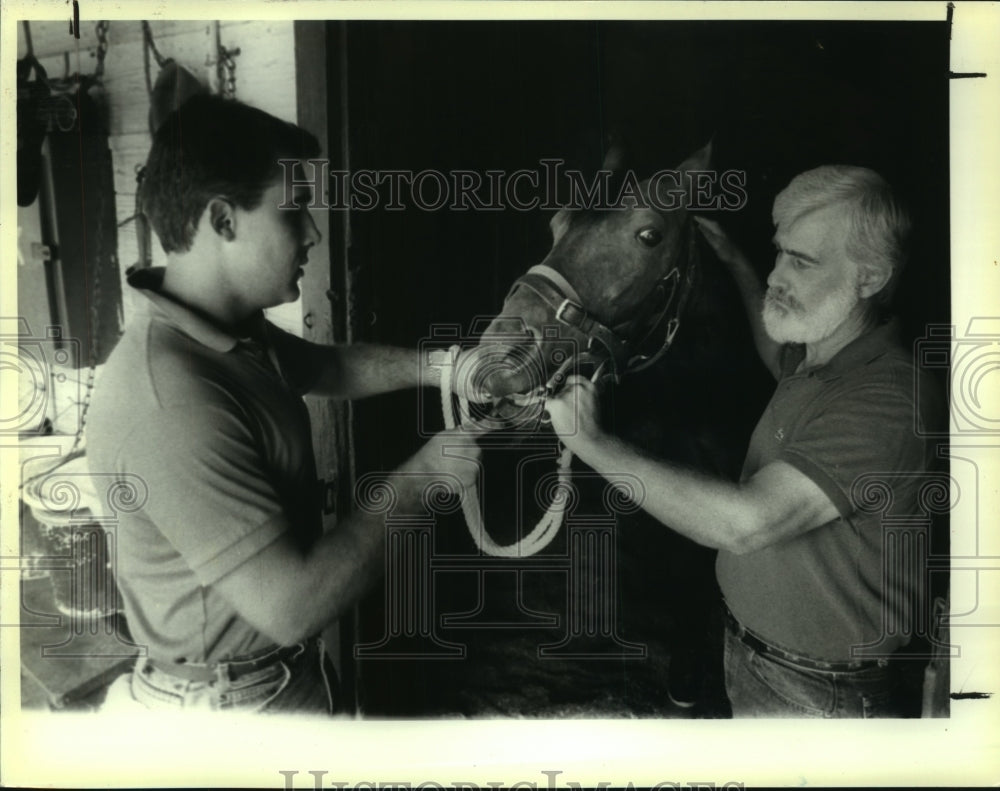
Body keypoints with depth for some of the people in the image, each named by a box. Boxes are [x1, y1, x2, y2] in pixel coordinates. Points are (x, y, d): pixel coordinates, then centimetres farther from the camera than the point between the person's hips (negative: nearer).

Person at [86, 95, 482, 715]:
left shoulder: (235, 332, -2)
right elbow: (292, 605, -32)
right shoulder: (171, 405, -32)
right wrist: (412, 483, -22)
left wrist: (437, 368, 2)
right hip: (235, 704, -9)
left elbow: (329, 366, 18)